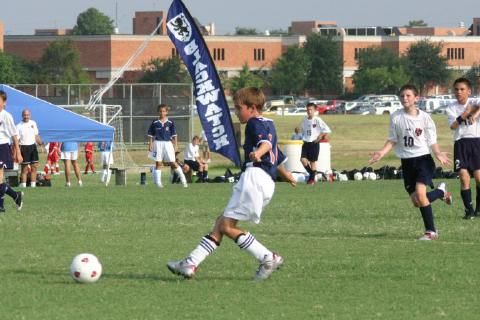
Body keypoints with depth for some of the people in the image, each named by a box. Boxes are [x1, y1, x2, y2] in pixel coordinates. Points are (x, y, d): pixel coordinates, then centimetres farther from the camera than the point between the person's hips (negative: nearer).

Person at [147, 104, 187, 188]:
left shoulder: (170, 123, 3)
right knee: (158, 163, 3)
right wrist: (150, 145, 0)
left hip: (168, 143, -1)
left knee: (172, 162, -3)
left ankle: (183, 179, 5)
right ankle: (158, 182, 6)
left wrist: (175, 145, 1)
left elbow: (174, 135, 6)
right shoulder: (155, 123, 4)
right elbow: (151, 135, 8)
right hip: (158, 143, 1)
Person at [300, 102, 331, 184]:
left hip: (314, 143, -5)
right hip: (306, 143, 5)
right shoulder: (304, 121, 8)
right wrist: (303, 138, 9)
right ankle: (311, 173, 13)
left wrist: (319, 138, -11)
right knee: (303, 159, -8)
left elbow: (326, 130, -11)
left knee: (312, 161, 1)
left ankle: (312, 178, 13)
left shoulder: (317, 120, -9)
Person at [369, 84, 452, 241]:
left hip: (423, 158, -4)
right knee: (415, 201, 4)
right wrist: (382, 152, -9)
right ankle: (441, 192, 35)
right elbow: (392, 140, 8)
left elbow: (432, 141, -3)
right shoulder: (396, 117, 1)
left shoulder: (424, 117, -7)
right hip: (407, 162, 4)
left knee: (420, 193, -24)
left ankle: (430, 231, -11)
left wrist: (438, 154, -21)